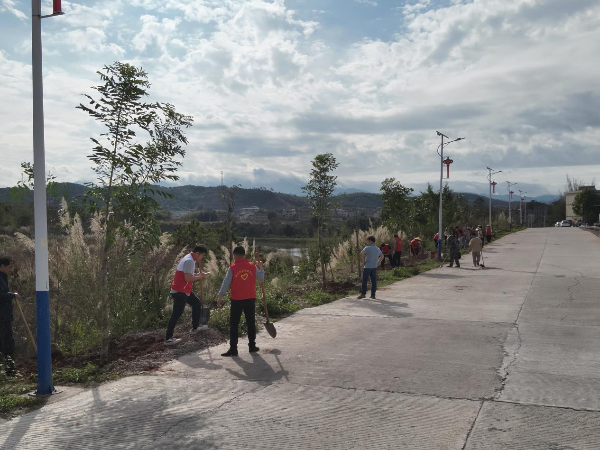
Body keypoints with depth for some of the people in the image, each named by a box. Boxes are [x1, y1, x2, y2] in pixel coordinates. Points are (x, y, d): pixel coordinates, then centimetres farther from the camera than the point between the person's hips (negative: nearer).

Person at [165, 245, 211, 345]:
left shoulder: (190, 260, 12)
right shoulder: (189, 261, -20)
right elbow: (188, 278, -25)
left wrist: (198, 275, 5)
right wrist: (200, 277, -11)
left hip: (185, 290, 10)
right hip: (180, 292, -10)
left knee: (197, 303, 20)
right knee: (176, 314, -6)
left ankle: (195, 327, 33)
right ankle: (168, 338, -2)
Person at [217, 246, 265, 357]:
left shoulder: (232, 268, -8)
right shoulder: (252, 266, -1)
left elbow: (226, 283, -7)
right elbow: (261, 278, 8)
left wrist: (220, 297, -2)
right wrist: (260, 268, 23)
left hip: (237, 299, -3)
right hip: (250, 299, 3)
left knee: (234, 324, 4)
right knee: (251, 323, 15)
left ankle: (233, 349, 2)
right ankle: (252, 346, 21)